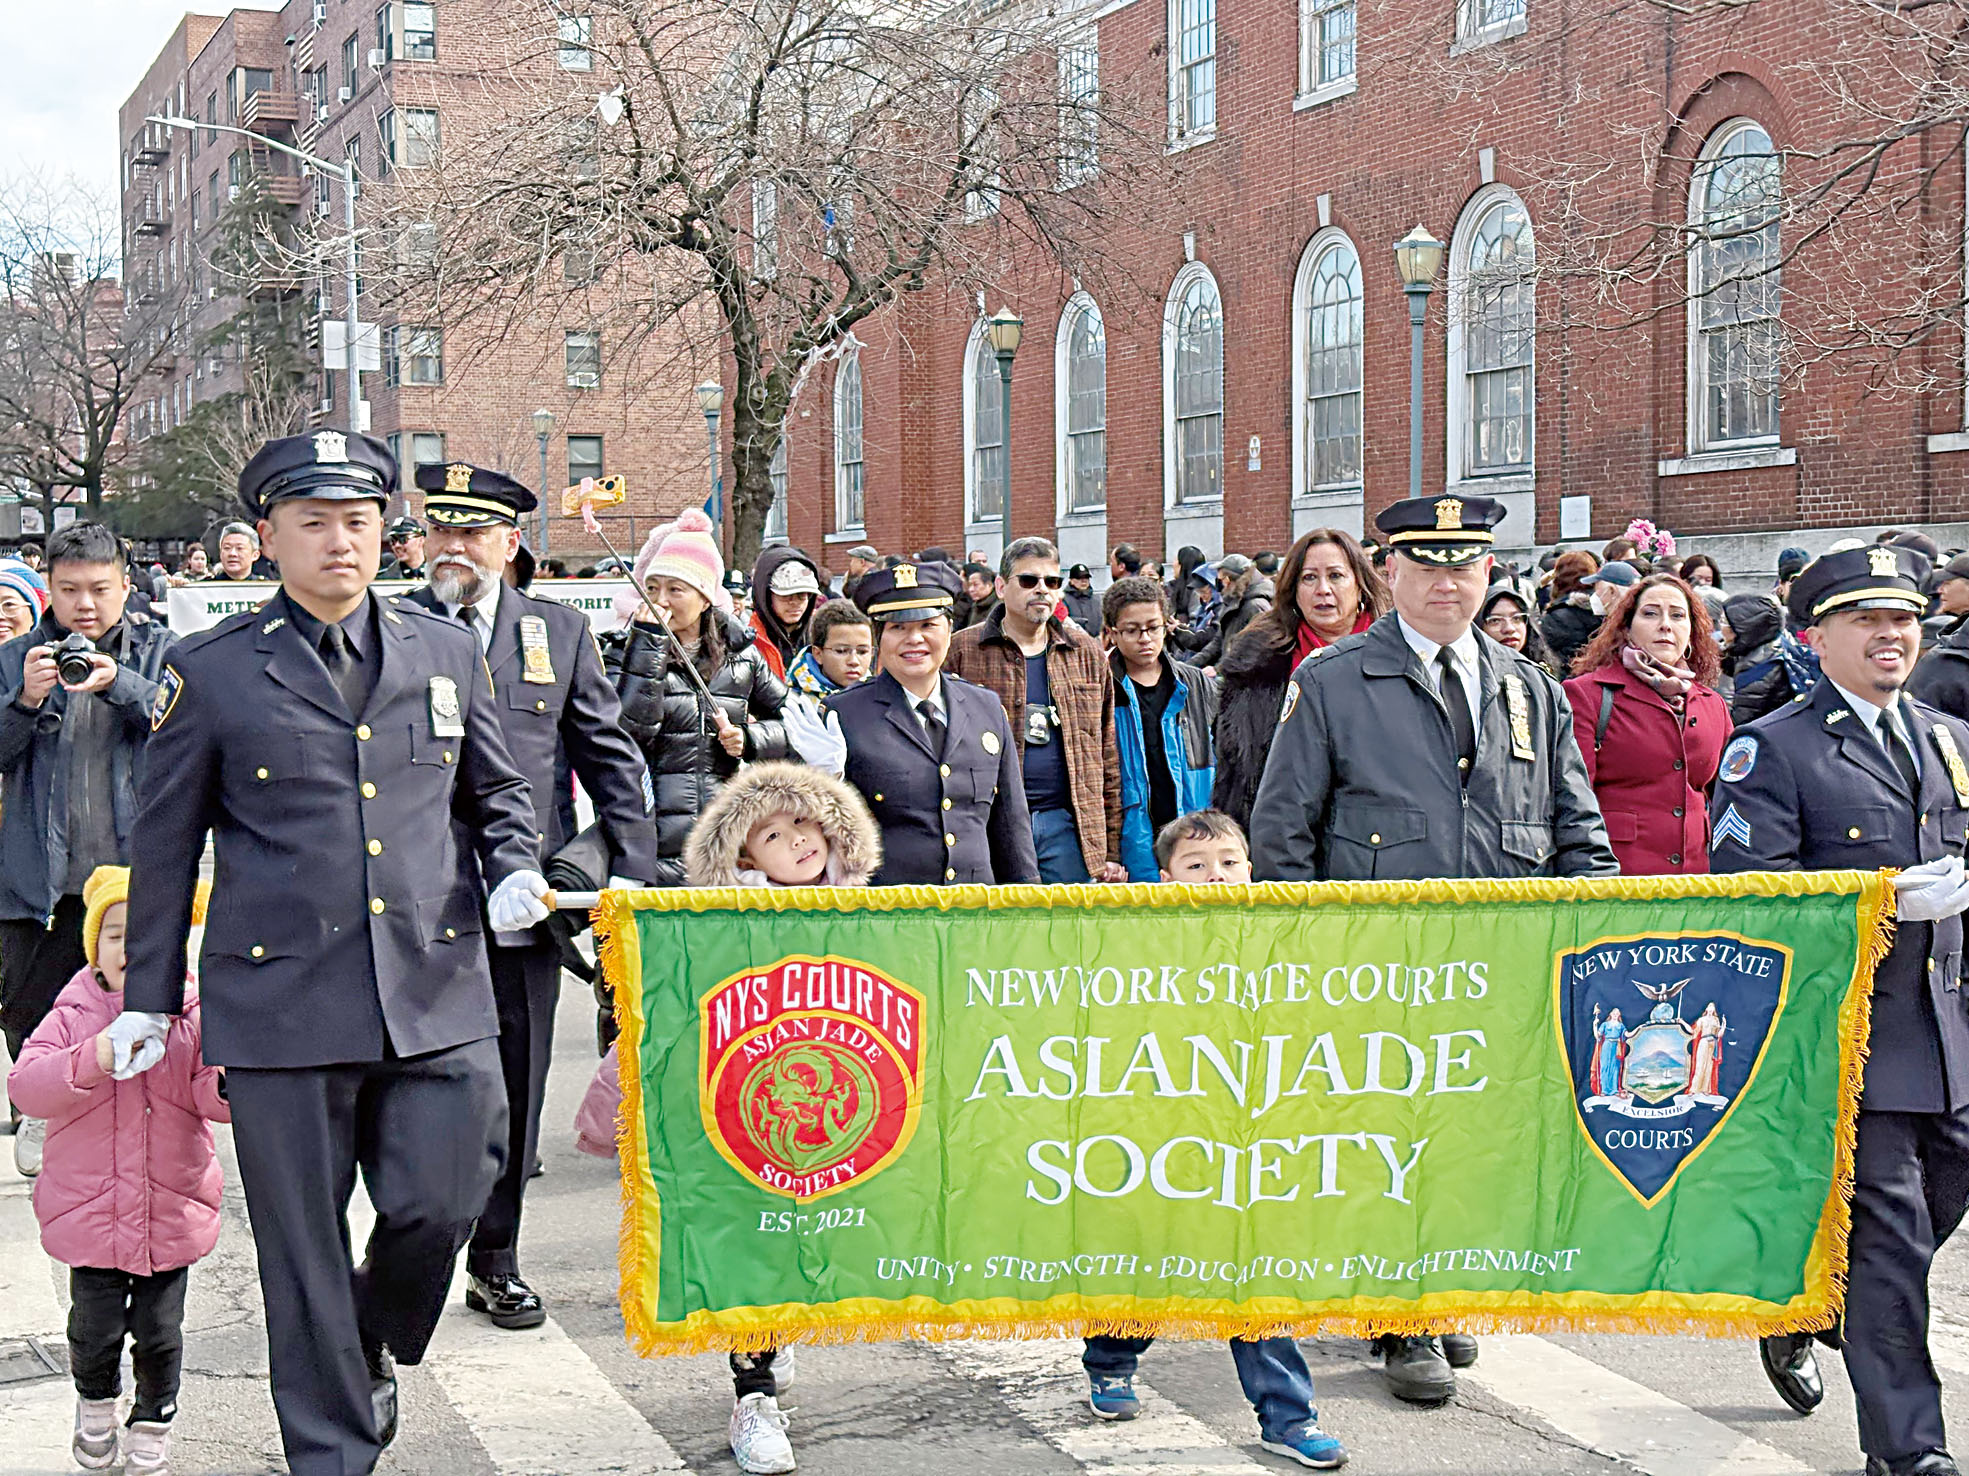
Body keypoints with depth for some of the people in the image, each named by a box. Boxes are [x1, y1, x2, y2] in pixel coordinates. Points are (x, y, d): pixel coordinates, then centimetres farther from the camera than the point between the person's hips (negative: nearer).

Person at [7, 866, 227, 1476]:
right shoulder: (73, 1017, -3)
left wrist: (226, 1076, -30)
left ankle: (152, 1426, 29)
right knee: (95, 1329, 6)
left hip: (171, 1212, 0)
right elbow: (24, 1085, -14)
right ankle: (95, 1407, 37)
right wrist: (93, 1059, -30)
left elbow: (213, 1100, -5)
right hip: (90, 1212, 0)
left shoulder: (194, 1018, -2)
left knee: (160, 1331, 6)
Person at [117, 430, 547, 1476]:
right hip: (282, 999, -2)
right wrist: (147, 994, 9)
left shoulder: (447, 651, 10)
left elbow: (494, 791, 20)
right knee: (303, 1250, 4)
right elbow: (166, 843, 8)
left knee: (441, 1202, -1)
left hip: (436, 993, 2)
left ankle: (373, 1349, 32)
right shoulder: (211, 671, 3)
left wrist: (513, 871, -1)